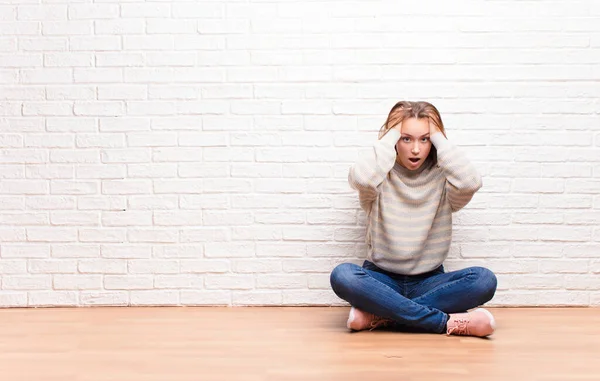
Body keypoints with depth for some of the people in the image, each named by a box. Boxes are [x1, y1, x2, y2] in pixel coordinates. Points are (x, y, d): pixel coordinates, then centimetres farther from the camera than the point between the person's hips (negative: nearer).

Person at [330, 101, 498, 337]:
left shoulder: (441, 177, 1)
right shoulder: (382, 178, -3)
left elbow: (470, 182, -24)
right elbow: (360, 178, -28)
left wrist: (439, 138, -13)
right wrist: (390, 136, -15)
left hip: (429, 282, 1)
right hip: (381, 279, -1)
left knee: (484, 280, -27)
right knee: (342, 275, -33)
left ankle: (378, 315, -27)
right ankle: (449, 322, -30)